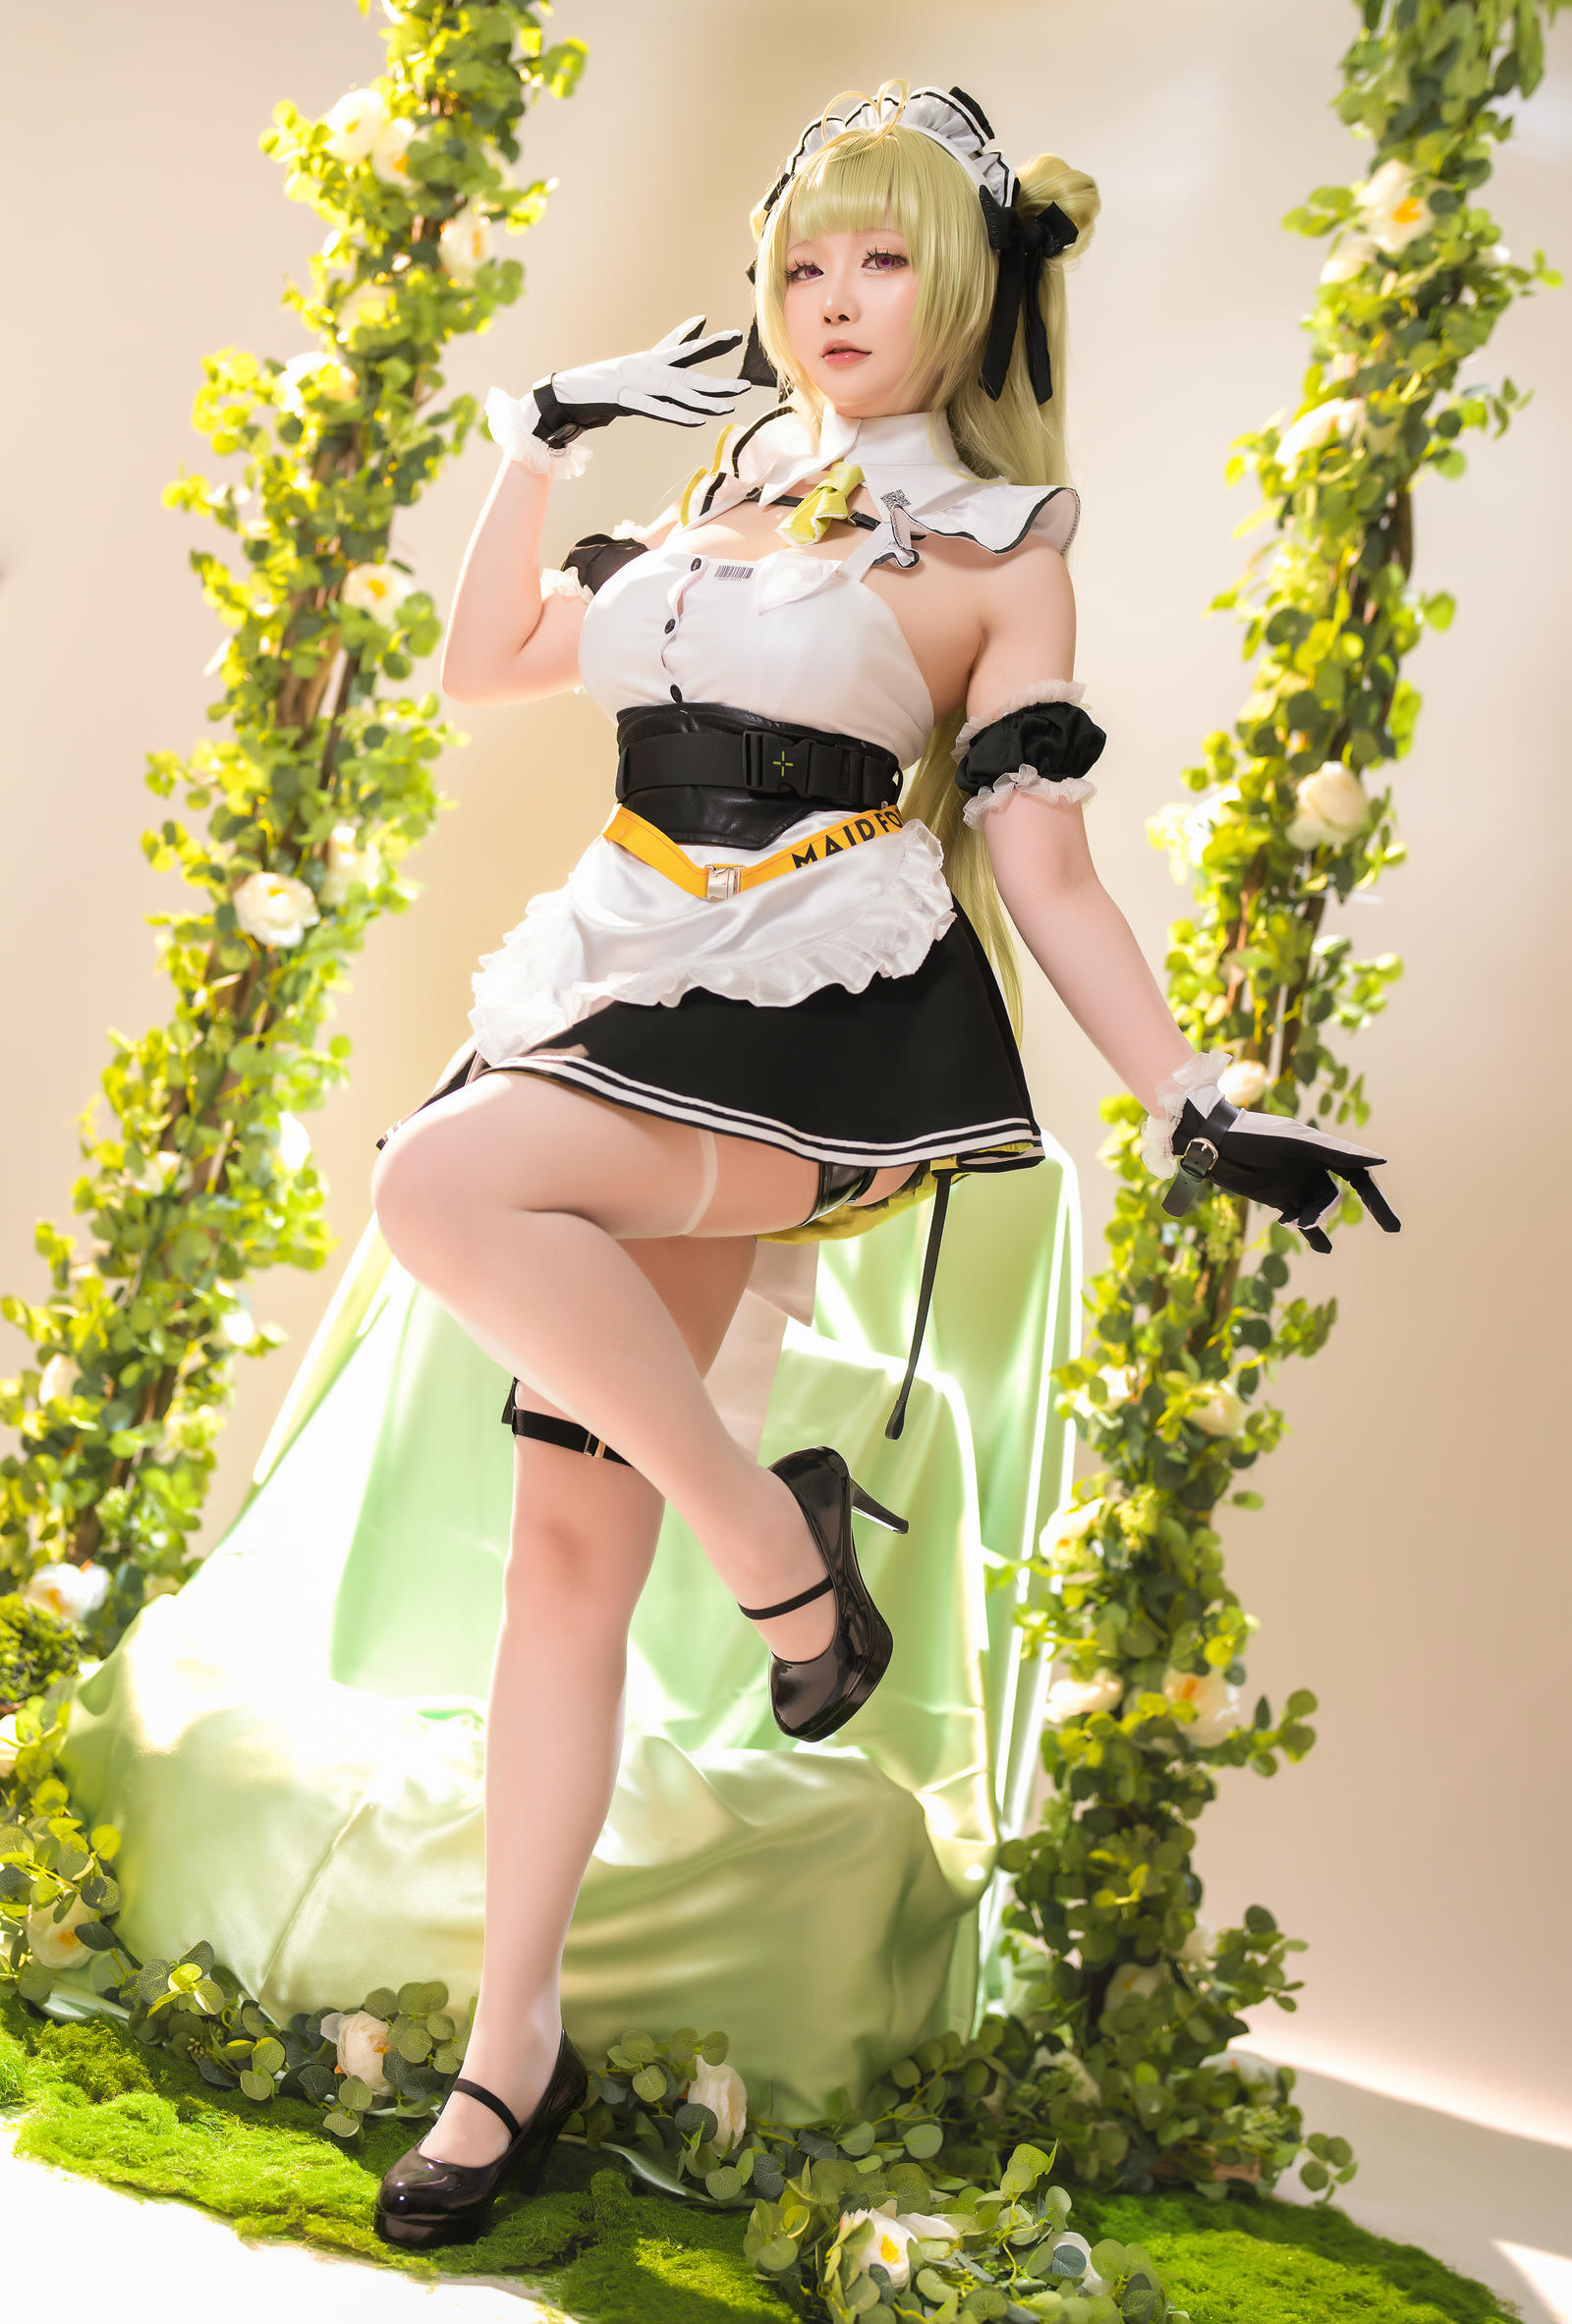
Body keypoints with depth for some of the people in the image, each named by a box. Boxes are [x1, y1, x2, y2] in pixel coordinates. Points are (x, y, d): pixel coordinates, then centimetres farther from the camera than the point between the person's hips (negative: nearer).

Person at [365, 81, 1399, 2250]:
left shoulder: (999, 552, 4)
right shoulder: (729, 495, 19)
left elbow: (1045, 869, 0)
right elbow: (488, 659, 25)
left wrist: (1196, 1106, -9)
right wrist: (542, 435, 18)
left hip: (812, 1032, -6)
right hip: (625, 1010, 6)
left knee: (440, 1182, -34)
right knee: (570, 1529, 1)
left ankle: (778, 1540, -14)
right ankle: (516, 2047, 10)